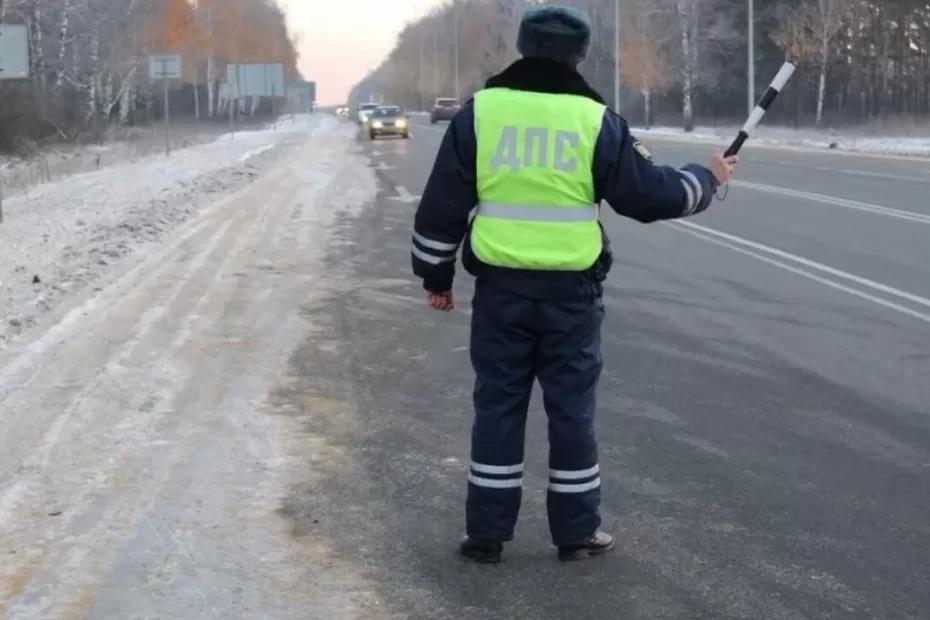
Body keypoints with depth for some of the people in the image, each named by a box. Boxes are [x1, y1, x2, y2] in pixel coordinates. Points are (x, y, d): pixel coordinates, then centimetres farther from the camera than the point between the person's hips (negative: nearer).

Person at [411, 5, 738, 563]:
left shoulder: (479, 113, 0)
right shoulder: (596, 120, -4)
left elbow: (443, 204, 2)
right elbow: (648, 195, 1)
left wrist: (437, 274, 13)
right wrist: (707, 180, 19)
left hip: (500, 289, 1)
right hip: (571, 292, -1)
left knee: (498, 406, 9)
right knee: (572, 409, 9)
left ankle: (487, 532, 12)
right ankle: (577, 532, 17)